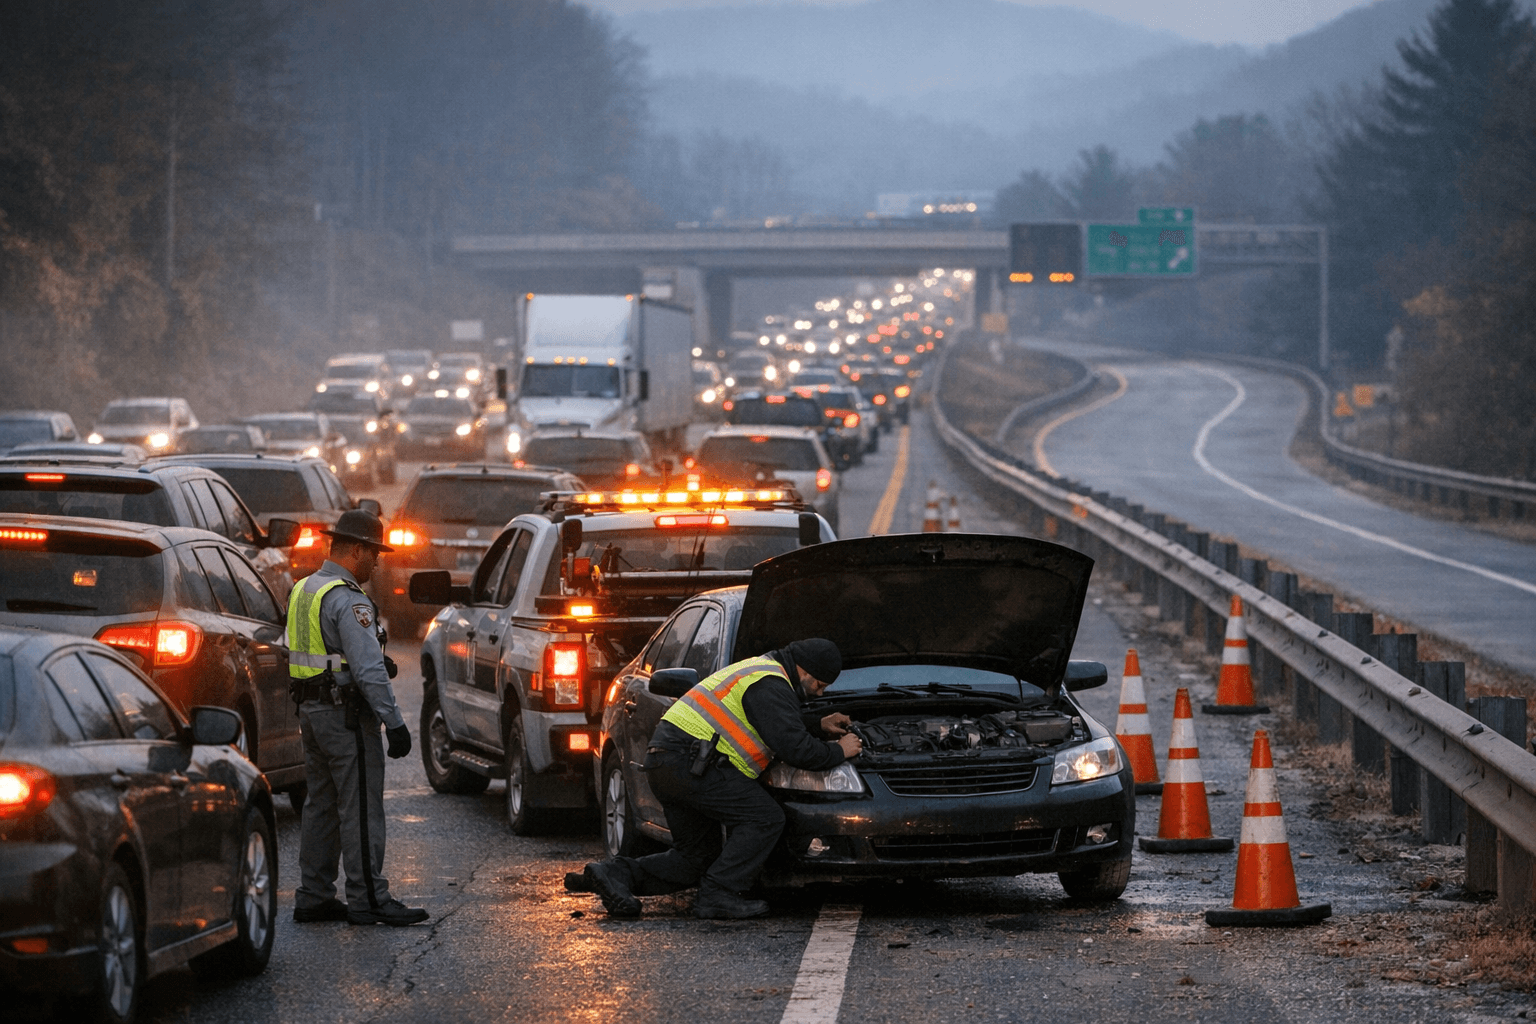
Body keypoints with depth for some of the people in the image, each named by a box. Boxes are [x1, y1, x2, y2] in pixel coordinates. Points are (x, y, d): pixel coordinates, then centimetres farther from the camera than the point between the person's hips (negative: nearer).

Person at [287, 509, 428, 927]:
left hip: (310, 709, 9)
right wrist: (393, 721, -21)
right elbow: (368, 669, -23)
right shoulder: (348, 600, -17)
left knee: (322, 805, 13)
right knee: (360, 808, -6)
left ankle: (313, 896, 14)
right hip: (346, 714, -9)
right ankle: (368, 899, -6)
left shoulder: (303, 590, 13)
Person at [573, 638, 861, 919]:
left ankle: (616, 874, 4)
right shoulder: (769, 685, -11)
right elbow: (793, 747, -15)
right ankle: (719, 896, -12)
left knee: (696, 856, 15)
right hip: (688, 764, -11)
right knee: (766, 818, -10)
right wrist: (838, 752, 0)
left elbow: (778, 719, 43)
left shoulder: (759, 670, 23)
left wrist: (818, 724, 35)